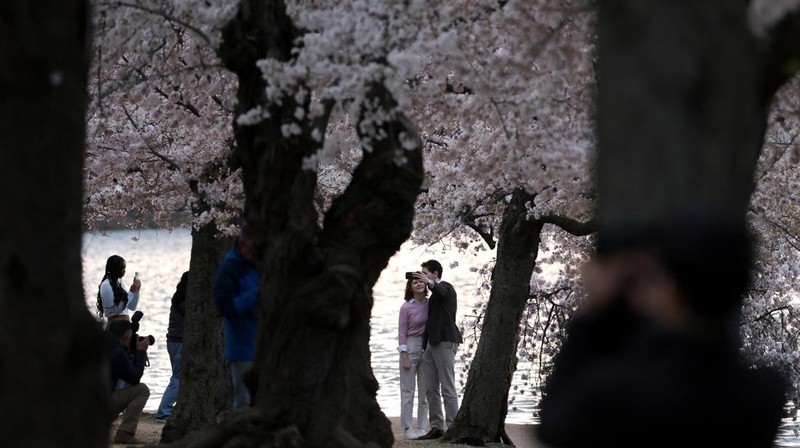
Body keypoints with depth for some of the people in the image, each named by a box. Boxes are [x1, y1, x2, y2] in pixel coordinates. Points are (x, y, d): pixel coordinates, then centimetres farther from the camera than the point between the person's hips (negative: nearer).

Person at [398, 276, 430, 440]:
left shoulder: (430, 303, 2)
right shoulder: (407, 307, -8)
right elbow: (402, 333, -7)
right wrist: (404, 357, -11)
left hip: (427, 347, 4)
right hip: (410, 347, -4)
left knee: (425, 390, 7)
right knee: (408, 390, -1)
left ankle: (422, 427, 14)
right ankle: (407, 428, 3)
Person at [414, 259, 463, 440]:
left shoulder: (446, 287, -2)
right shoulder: (434, 295, 24)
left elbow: (440, 291, -28)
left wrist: (429, 282, -47)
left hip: (445, 342, -9)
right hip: (431, 344, 9)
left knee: (447, 389, -10)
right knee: (431, 389, 5)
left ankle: (453, 428, -10)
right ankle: (436, 427, 7)